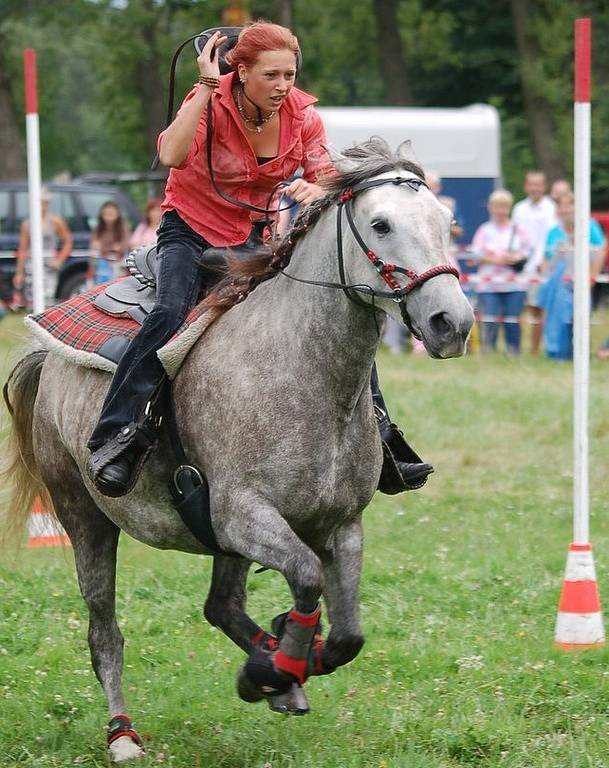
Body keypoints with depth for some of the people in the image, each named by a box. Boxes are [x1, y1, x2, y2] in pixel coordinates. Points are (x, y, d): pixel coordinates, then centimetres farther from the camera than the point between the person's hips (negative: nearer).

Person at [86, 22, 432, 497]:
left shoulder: (301, 114, -7)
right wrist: (207, 85, -37)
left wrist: (315, 190, -32)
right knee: (171, 311, -34)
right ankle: (115, 437, -30)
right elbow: (172, 155, -39)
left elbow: (330, 183, -8)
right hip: (191, 230, -5)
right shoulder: (212, 103, -20)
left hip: (256, 236, 5)